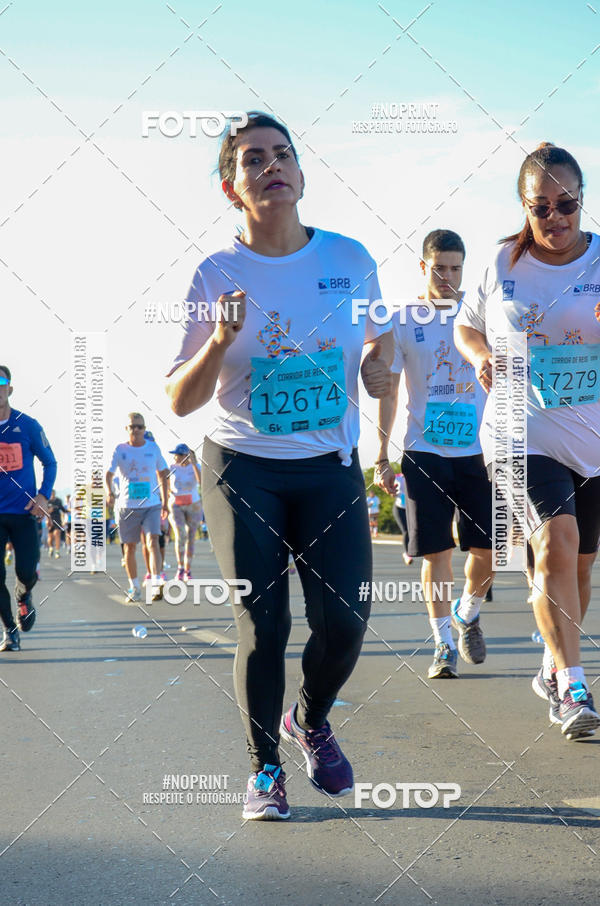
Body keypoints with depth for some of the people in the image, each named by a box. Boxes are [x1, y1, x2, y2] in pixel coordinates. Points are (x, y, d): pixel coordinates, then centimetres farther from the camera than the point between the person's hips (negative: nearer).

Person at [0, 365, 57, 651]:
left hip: (24, 511, -1)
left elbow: (49, 462, 8)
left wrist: (43, 495, -5)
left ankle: (23, 596, 32)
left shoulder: (27, 425, -1)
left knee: (27, 572, -6)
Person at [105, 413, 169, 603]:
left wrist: (165, 501, 14)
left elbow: (162, 474, 14)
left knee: (152, 542, -18)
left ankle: (156, 585, -27)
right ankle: (134, 589, 20)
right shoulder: (120, 450, -1)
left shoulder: (153, 448, 4)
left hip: (152, 505, -1)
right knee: (130, 548, 8)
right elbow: (109, 473, -8)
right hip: (128, 506, 1)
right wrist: (109, 492, -28)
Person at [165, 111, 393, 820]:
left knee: (344, 618, -7)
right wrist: (219, 342, -24)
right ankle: (264, 767, 18)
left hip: (331, 468, 2)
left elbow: (375, 384, 8)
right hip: (242, 471, -2)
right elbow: (180, 401, -6)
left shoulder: (351, 259, 0)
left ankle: (310, 721, 25)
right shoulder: (218, 276, -6)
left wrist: (380, 361, -16)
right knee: (262, 624, -3)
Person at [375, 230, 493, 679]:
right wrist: (382, 459, 1)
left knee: (487, 548, -1)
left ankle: (467, 613, 28)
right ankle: (444, 644, 9)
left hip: (478, 451, 1)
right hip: (424, 452, -1)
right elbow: (388, 393, 5)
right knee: (436, 552, -2)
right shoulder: (403, 321, 3)